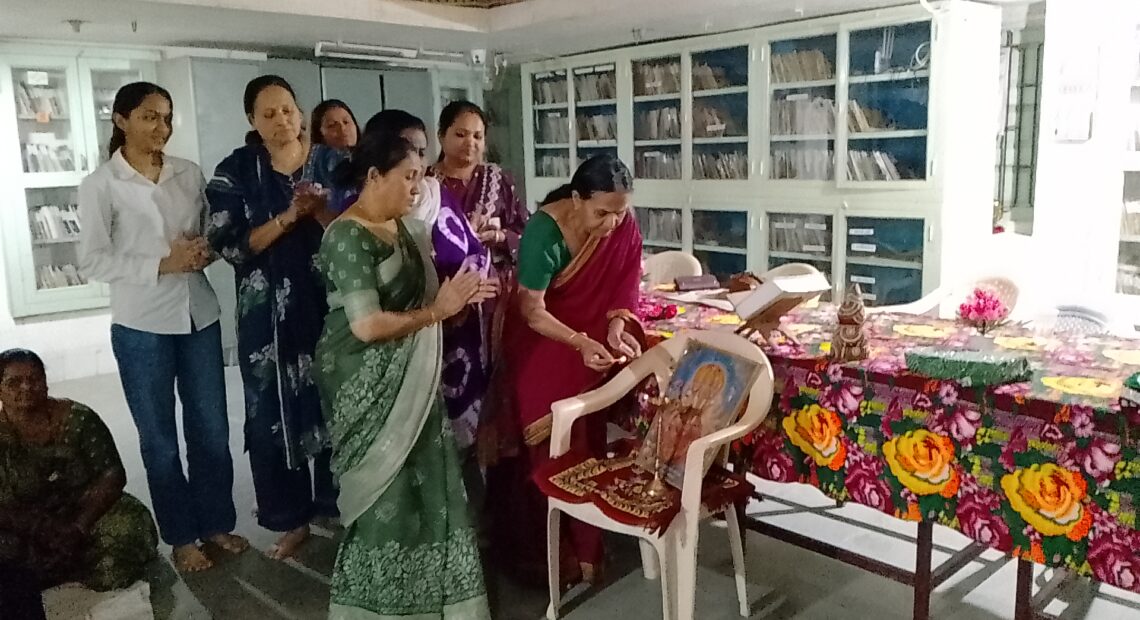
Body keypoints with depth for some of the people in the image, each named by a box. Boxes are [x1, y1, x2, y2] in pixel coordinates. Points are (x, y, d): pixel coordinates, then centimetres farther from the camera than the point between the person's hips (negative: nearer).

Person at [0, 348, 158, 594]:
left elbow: (113, 475, -9)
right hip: (23, 534, -1)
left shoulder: (78, 420, -6)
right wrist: (40, 528, -27)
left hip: (85, 516, 1)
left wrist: (79, 527, -22)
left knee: (130, 525, -27)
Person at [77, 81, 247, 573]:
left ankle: (217, 522, 29)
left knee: (212, 430, 11)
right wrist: (162, 264, -19)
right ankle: (181, 535, 25)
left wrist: (205, 251, -9)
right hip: (141, 327, -3)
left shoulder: (189, 174, 4)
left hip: (199, 317, 3)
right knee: (160, 438, 10)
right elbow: (93, 262, -8)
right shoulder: (101, 184, -6)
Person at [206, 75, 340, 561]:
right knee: (275, 413, 4)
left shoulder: (331, 163, 3)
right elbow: (230, 245, -9)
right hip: (268, 313, 0)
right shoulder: (235, 172, -1)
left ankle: (341, 503, 24)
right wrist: (288, 216, -19)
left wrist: (320, 211, -19)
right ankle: (292, 518, 19)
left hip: (330, 306, 1)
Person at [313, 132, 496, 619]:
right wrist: (438, 310, -18)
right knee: (387, 493, 3)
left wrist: (460, 295, 5)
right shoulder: (348, 236, -18)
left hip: (411, 378, 8)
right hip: (367, 383, -8)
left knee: (425, 485, 15)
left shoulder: (404, 228, 9)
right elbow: (367, 325, -26)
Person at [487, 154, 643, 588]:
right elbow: (532, 310, -27)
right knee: (547, 443, -1)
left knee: (587, 437, 7)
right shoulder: (543, 231, -28)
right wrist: (581, 343, -38)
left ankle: (583, 543, 19)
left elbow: (622, 287, -5)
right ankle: (543, 547, 13)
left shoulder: (625, 229, -15)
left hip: (591, 338, 4)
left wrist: (616, 329, -24)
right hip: (540, 338, -4)